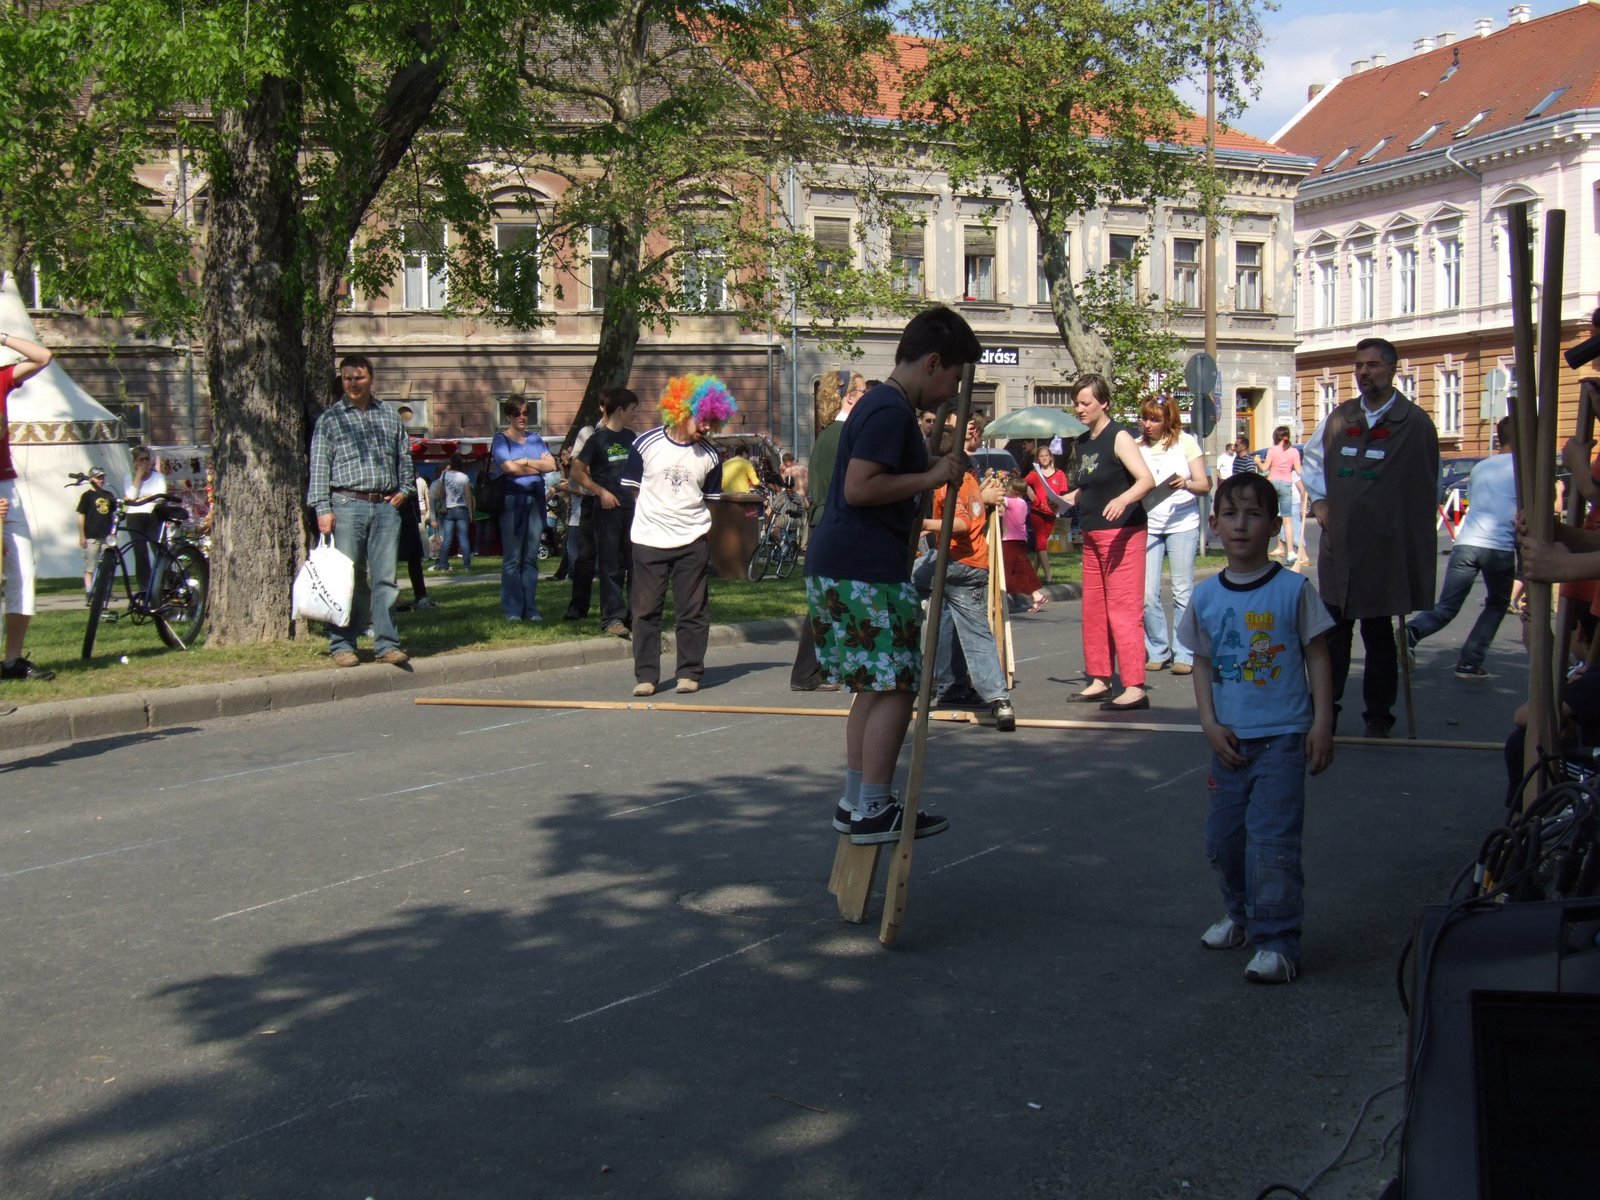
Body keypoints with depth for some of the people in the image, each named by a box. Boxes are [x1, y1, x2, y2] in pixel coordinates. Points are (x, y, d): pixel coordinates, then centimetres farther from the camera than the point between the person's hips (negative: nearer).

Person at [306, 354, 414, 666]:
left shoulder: (390, 416, 15)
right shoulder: (330, 418, 6)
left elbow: (405, 456, 22)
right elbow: (319, 466, 1)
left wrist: (403, 489, 8)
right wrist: (323, 509, -7)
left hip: (386, 506, 3)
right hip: (347, 505, -3)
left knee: (384, 578, 1)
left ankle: (387, 643, 2)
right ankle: (341, 644, 5)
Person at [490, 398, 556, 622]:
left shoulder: (535, 439, 18)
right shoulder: (501, 439, 4)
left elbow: (551, 465, 5)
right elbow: (509, 467, -12)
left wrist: (525, 461, -7)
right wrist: (538, 466, -1)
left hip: (535, 499, 4)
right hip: (512, 499, -4)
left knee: (531, 557, 4)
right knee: (513, 558, -6)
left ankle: (530, 609, 7)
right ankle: (512, 610, -3)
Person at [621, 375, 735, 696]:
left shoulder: (709, 456, 1)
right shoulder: (646, 444, -4)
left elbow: (710, 500, 11)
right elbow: (634, 489, 6)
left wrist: (701, 529, 4)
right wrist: (655, 516, 3)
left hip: (693, 542, 1)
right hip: (648, 540, -1)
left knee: (692, 610, 4)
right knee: (646, 610, 2)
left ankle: (690, 672, 14)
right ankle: (645, 675, 9)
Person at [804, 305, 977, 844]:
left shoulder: (882, 405, 19)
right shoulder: (892, 411, -14)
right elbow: (859, 487, -23)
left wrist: (935, 471, 20)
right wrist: (931, 478, -17)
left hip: (840, 567, 11)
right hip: (865, 572, -11)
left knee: (877, 686, 15)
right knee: (895, 688, -6)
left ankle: (855, 802, 20)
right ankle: (872, 811, -2)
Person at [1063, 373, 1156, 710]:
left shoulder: (1119, 438, -10)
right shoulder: (1082, 442, 14)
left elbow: (1146, 480, -23)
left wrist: (1123, 499, -40)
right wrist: (1067, 499, 7)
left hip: (1122, 533, -9)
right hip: (1092, 535, 9)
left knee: (1123, 608, -10)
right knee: (1093, 609, 12)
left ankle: (1134, 687, -10)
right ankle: (1100, 679, 20)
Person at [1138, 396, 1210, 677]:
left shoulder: (1185, 442, 0)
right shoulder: (1138, 447, 6)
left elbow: (1204, 485, -3)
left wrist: (1187, 484, -24)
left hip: (1183, 524, -2)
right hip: (1148, 525, 2)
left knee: (1183, 591, -1)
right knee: (1147, 595, -4)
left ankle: (1183, 654, 8)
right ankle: (1157, 652, 11)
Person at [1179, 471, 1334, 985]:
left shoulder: (1293, 589, -7)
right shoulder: (1205, 596, 3)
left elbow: (1317, 656, -2)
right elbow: (1202, 663, 8)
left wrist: (1322, 724, -7)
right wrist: (1210, 723, -3)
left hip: (1282, 737, -5)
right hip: (1229, 740, 5)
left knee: (1271, 839, -10)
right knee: (1223, 836, 15)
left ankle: (1277, 942, -2)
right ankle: (1241, 915, 38)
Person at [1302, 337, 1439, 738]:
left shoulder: (1415, 424, -5)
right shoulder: (1339, 418, 8)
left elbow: (1424, 490, -5)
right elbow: (1312, 460, 23)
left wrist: (1417, 549, -8)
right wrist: (1318, 499, 7)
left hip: (1383, 549, -4)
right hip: (1337, 543, 4)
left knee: (1378, 634, 6)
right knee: (1333, 631, 8)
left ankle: (1378, 717, 17)